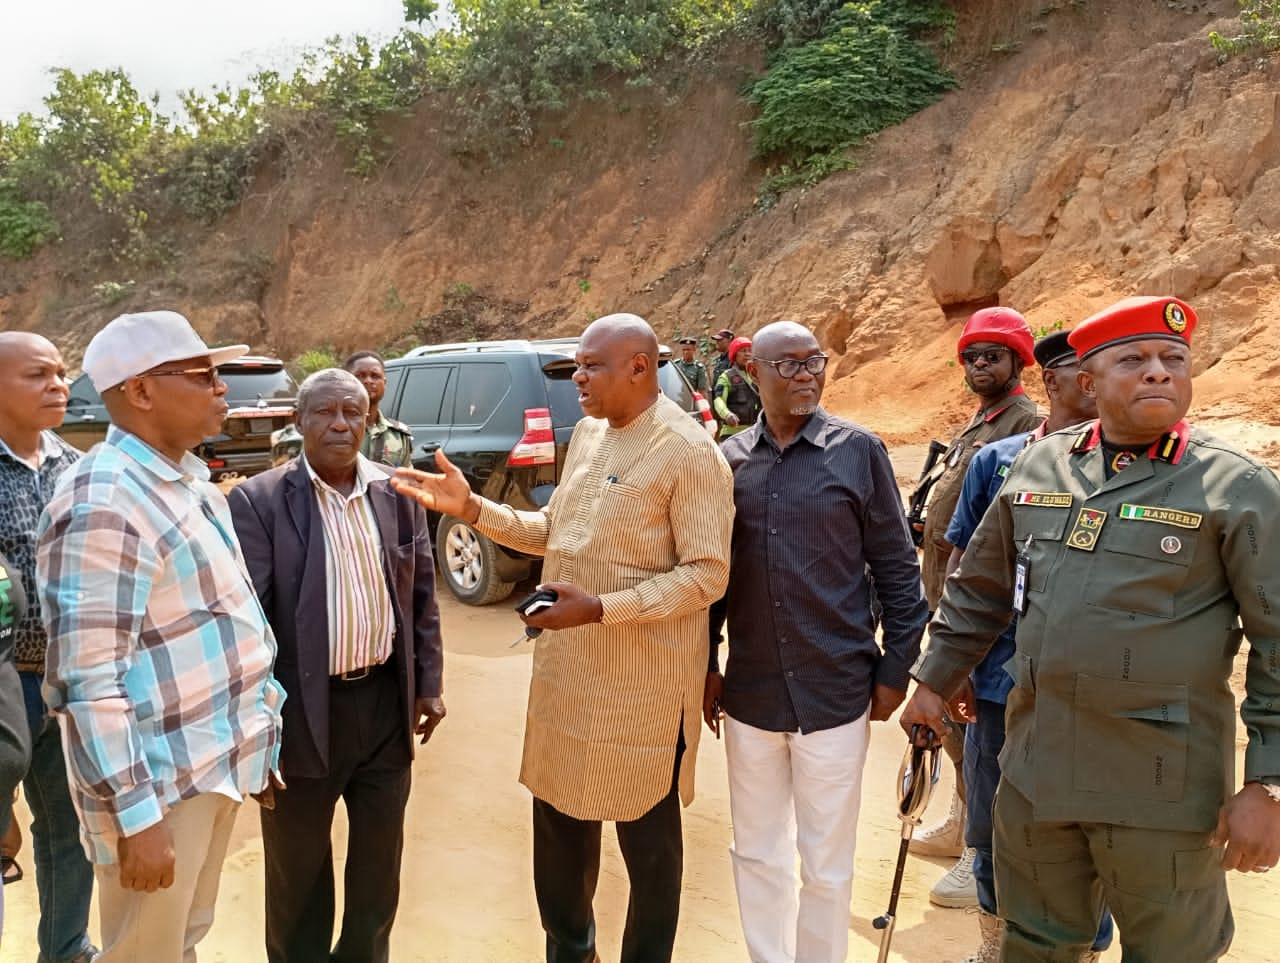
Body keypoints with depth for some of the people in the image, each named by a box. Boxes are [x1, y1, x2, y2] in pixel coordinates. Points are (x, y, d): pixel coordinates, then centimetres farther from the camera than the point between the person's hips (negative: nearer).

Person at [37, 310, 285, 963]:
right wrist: (135, 817, -21)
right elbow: (87, 682, -23)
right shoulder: (103, 505, -22)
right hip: (158, 783, -8)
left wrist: (254, 728, 18)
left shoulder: (187, 478, 8)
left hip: (214, 763, 8)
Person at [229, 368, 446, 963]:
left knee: (380, 858, 20)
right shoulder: (258, 501, -11)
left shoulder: (398, 493, 2)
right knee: (298, 870, 16)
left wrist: (428, 683, 5)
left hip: (388, 701, 4)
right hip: (304, 709, -4)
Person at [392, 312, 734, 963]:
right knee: (560, 818, 21)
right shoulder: (587, 434, 8)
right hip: (566, 670, 8)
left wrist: (599, 608, -25)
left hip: (641, 683, -7)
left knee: (647, 836, 12)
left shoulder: (690, 453, -16)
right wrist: (471, 508, 2)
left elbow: (706, 575, -19)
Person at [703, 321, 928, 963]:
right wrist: (706, 666, 8)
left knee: (826, 865, 11)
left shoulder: (859, 451, -5)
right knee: (756, 854, 17)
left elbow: (896, 567, -2)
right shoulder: (729, 459, 3)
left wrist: (894, 668, -3)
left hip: (834, 692, -3)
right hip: (750, 692, 3)